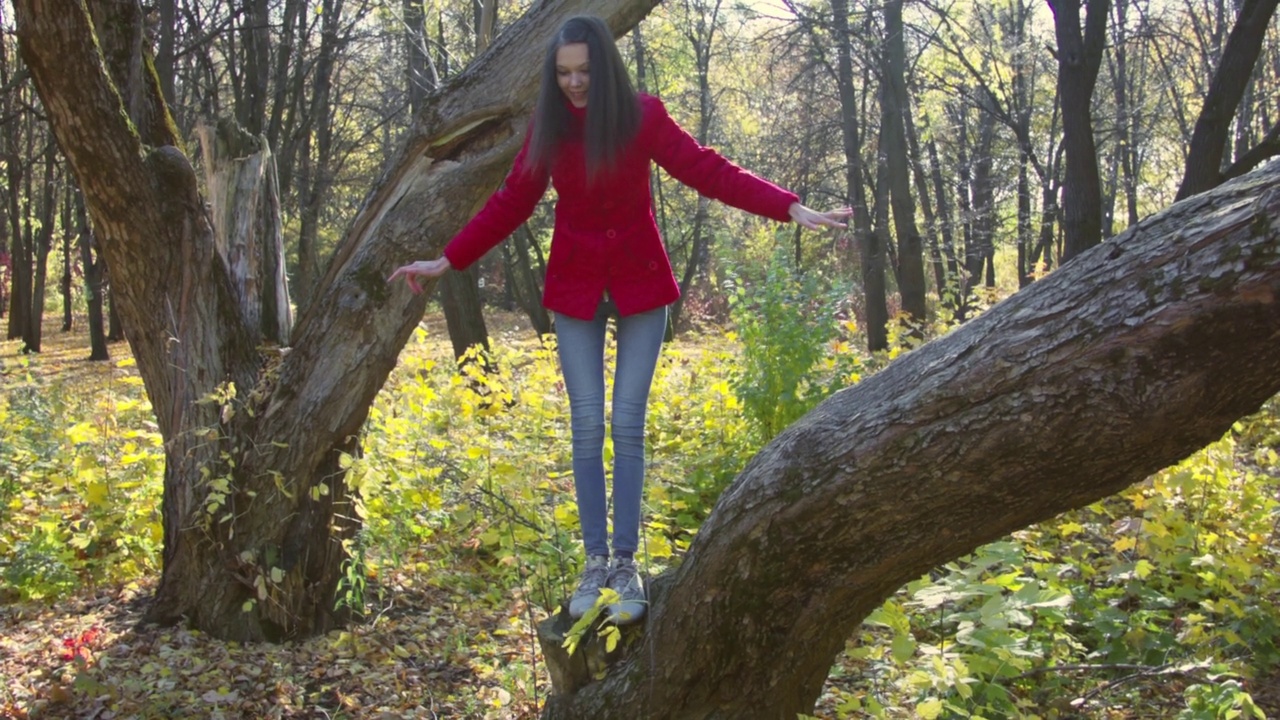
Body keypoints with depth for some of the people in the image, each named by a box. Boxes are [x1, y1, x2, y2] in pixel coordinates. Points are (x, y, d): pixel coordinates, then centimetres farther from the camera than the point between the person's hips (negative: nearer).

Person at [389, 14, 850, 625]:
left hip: (640, 283, -2)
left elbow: (710, 172, -13)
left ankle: (627, 564, 6)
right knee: (586, 425, 2)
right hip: (574, 288, 2)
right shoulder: (547, 127, -1)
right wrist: (447, 261, 6)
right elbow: (510, 203, 7)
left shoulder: (642, 116, -8)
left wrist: (792, 208, -23)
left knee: (628, 423, -2)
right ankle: (595, 561, 11)